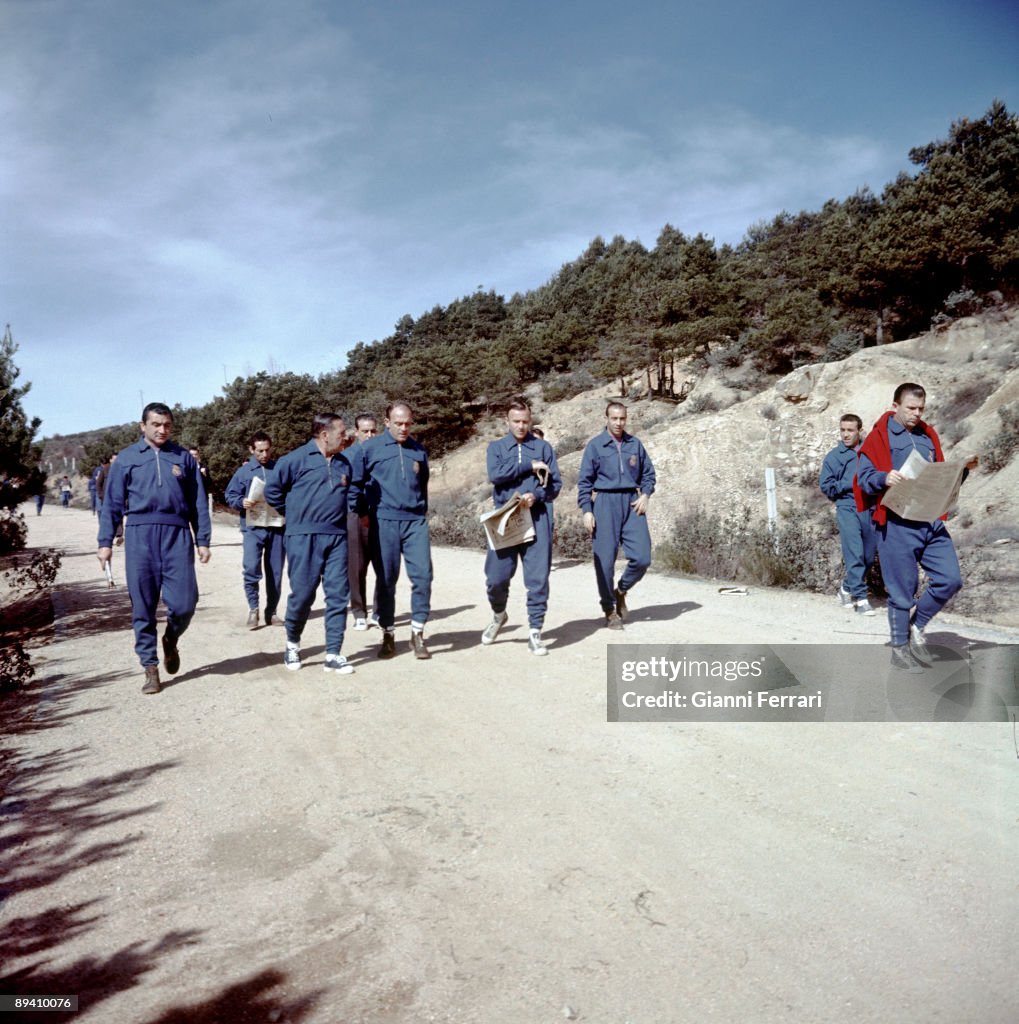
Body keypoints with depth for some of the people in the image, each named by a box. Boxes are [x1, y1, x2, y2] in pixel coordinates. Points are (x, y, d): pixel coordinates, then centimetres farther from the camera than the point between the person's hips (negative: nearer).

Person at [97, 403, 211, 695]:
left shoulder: (184, 458, 11)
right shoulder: (126, 458, 9)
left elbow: (199, 503, 11)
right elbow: (112, 503, 9)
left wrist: (202, 540, 5)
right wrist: (106, 542, 2)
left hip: (178, 535, 0)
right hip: (140, 536, 0)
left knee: (184, 603, -4)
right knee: (143, 606, 3)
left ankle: (171, 641, 27)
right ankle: (150, 667, 15)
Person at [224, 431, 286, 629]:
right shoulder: (244, 471, 5)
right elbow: (230, 496, 6)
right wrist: (241, 502, -13)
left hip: (277, 528, 2)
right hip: (253, 528, -1)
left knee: (276, 572, 7)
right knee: (251, 568, -14)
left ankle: (271, 612, 19)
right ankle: (253, 608, 5)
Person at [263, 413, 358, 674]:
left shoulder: (344, 463, 12)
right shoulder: (297, 458, -6)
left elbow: (352, 492, 27)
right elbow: (272, 488, -2)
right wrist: (294, 515, 5)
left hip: (337, 537, 5)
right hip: (304, 537, -5)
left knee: (338, 594, 1)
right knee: (302, 593, 0)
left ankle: (333, 655, 8)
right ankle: (292, 644, 25)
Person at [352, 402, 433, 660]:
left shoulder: (419, 450, 13)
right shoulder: (369, 448, 2)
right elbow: (357, 483, 5)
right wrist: (363, 513, 3)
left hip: (415, 521, 3)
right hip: (383, 522, -2)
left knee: (423, 574, -6)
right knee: (386, 580, 3)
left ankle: (417, 633, 6)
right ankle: (387, 635, 16)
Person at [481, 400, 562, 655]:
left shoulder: (543, 447, 9)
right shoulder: (496, 447, 10)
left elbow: (556, 484, 4)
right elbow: (495, 474, -9)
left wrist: (536, 495, -14)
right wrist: (529, 465, -9)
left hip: (537, 519, 0)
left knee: (538, 579, -2)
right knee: (496, 577, 2)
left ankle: (535, 634, 8)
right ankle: (498, 615, 32)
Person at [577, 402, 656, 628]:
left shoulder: (635, 444, 10)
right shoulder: (595, 445, 2)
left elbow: (648, 473, 18)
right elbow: (585, 481, 1)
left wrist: (645, 495, 1)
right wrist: (586, 511, -6)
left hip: (632, 503, 3)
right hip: (605, 503, -3)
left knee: (642, 557, -5)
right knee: (605, 559, -1)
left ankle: (621, 591, 23)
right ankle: (610, 610, 15)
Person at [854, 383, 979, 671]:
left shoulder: (928, 436, 17)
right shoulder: (879, 437, -1)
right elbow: (864, 477, -7)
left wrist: (961, 469, 6)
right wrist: (884, 478, -26)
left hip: (931, 522, 6)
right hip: (896, 525, -6)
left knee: (951, 579, 0)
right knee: (902, 591, 0)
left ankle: (916, 625, 23)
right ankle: (899, 648, 16)